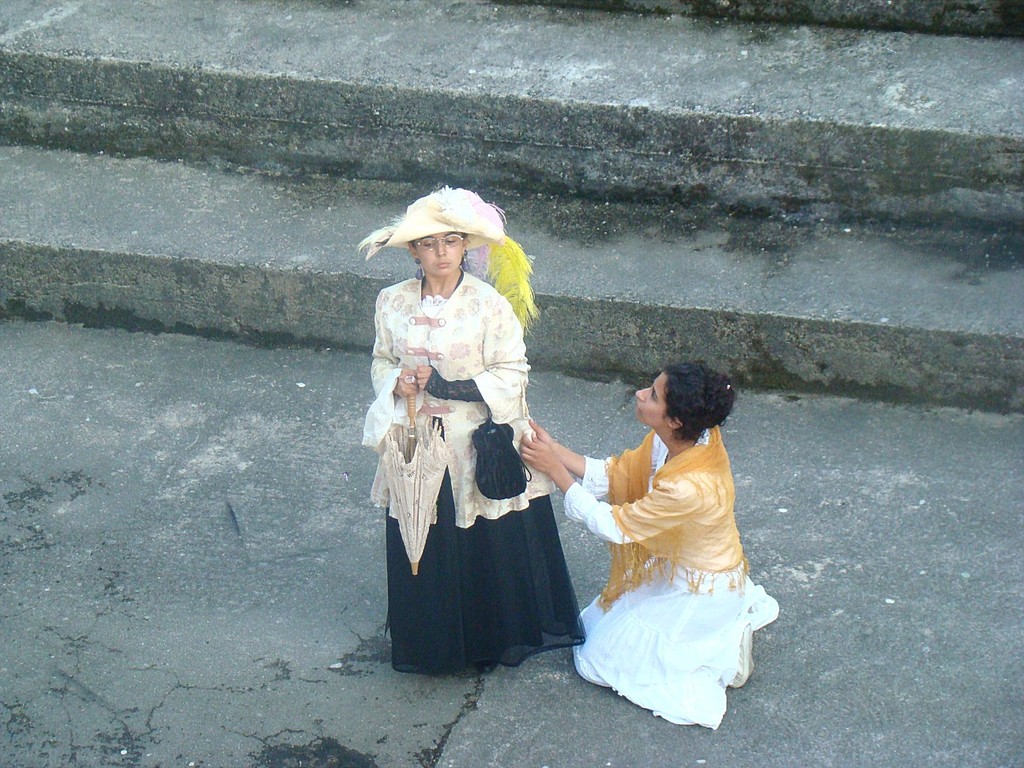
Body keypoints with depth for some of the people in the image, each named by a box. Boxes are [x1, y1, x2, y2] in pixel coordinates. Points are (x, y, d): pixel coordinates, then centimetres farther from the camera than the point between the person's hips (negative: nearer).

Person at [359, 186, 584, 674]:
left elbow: (512, 376, -11)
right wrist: (397, 382, -12)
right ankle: (433, 642, 30)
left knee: (489, 548, 7)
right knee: (424, 550, 11)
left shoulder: (491, 305, -13)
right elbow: (381, 362, 11)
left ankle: (495, 637, 28)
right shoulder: (393, 303, -1)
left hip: (480, 449, -3)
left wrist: (445, 385, -19)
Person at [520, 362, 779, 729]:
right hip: (680, 569, 8)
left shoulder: (689, 488, -40)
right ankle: (726, 626, 20)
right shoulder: (682, 440, -16)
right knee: (604, 625, 25)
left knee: (599, 658, 5)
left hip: (701, 594, -8)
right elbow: (613, 474, -5)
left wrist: (555, 469, -25)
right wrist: (552, 448, -15)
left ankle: (721, 651, 4)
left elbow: (613, 525, -28)